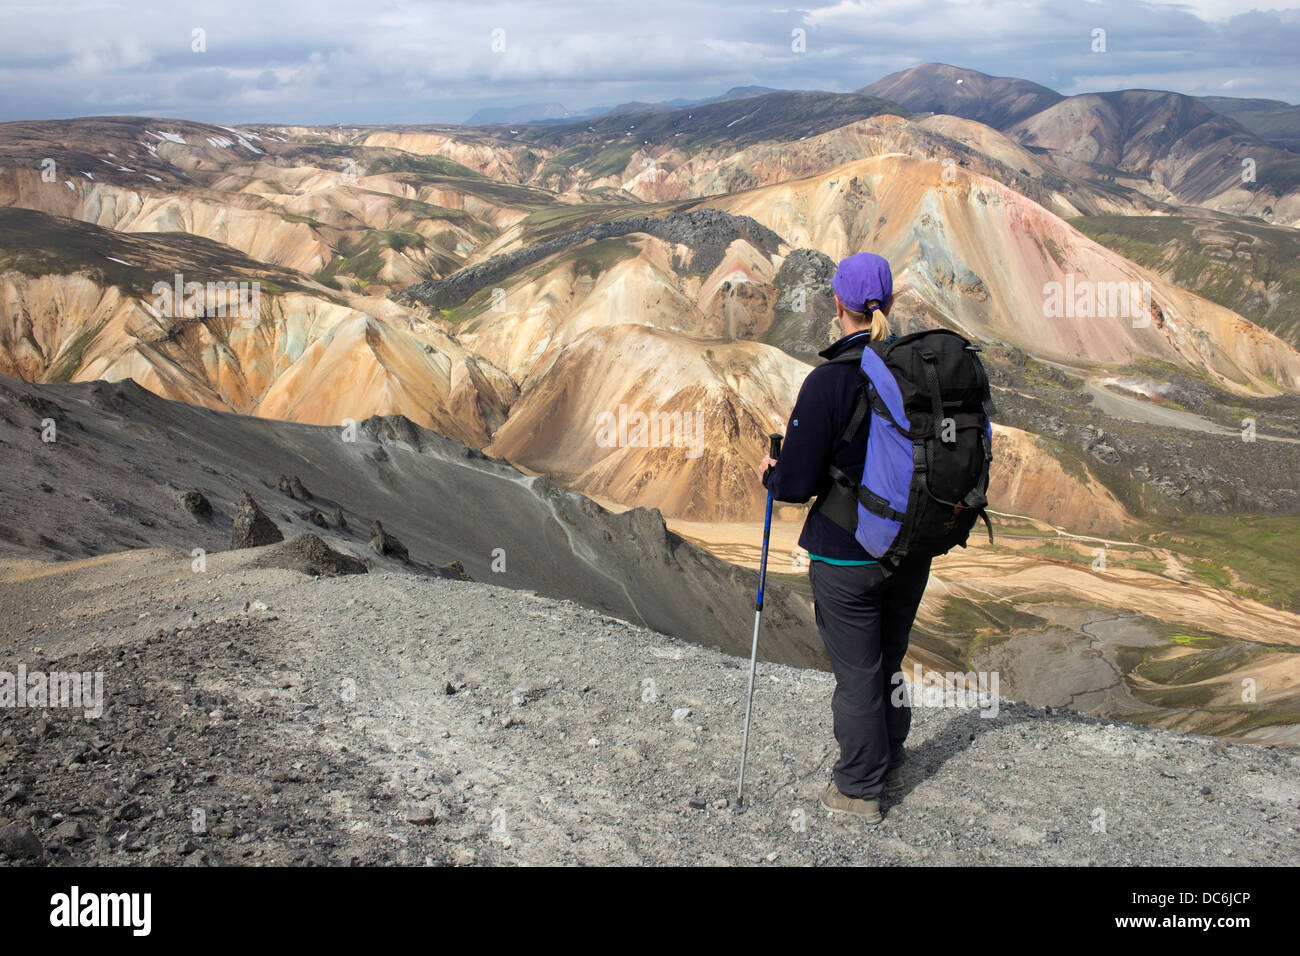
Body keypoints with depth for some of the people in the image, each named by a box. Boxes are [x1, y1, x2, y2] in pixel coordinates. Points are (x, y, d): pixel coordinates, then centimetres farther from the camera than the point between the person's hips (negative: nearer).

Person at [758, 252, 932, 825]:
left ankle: (859, 790, 25)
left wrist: (770, 475, 3)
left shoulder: (829, 381, -21)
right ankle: (889, 766, 41)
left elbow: (797, 484, -19)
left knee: (857, 675, 10)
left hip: (847, 557, -5)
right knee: (889, 663, 24)